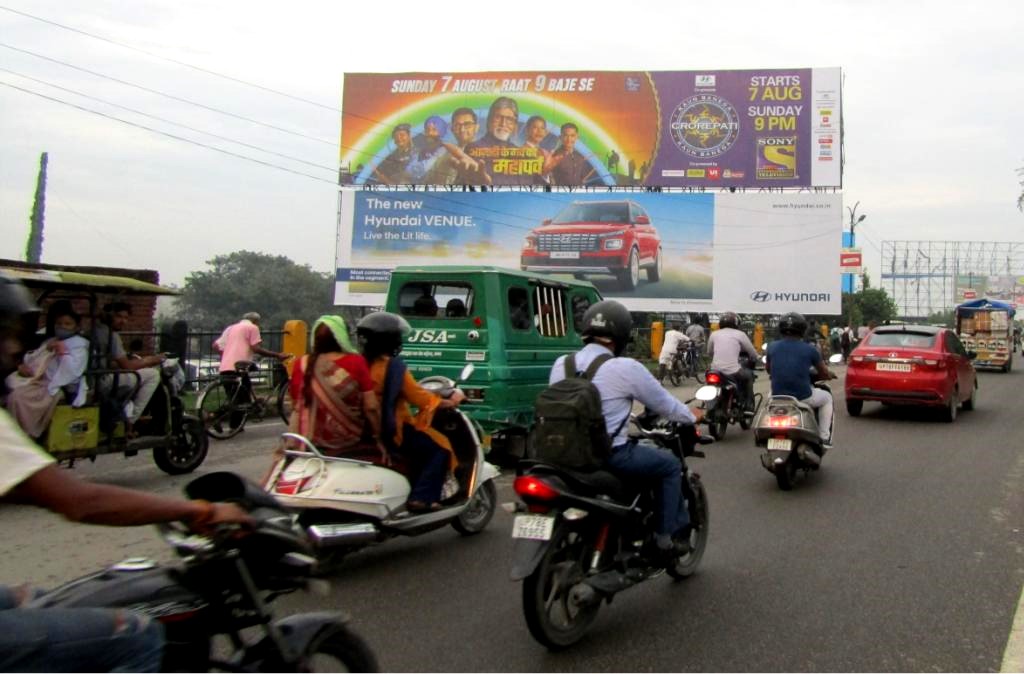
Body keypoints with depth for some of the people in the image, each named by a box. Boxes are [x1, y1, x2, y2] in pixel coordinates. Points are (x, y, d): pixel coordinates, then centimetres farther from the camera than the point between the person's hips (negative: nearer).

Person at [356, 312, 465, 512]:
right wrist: (451, 401, -1)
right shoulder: (394, 367, -16)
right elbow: (420, 398, -14)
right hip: (392, 432, -8)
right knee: (440, 447, -2)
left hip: (367, 432, 9)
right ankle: (421, 498, -11)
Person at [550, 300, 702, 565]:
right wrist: (691, 416, 22)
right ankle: (665, 539, 17)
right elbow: (664, 404, 0)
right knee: (670, 465, 15)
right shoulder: (626, 368, -12)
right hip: (610, 455, -7)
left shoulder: (561, 364, 4)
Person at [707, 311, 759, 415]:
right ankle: (748, 406, 22)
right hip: (733, 372, -4)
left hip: (715, 371, 4)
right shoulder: (740, 334, 5)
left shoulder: (714, 334, 12)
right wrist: (753, 360, 36)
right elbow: (753, 354, 12)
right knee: (749, 375, 27)